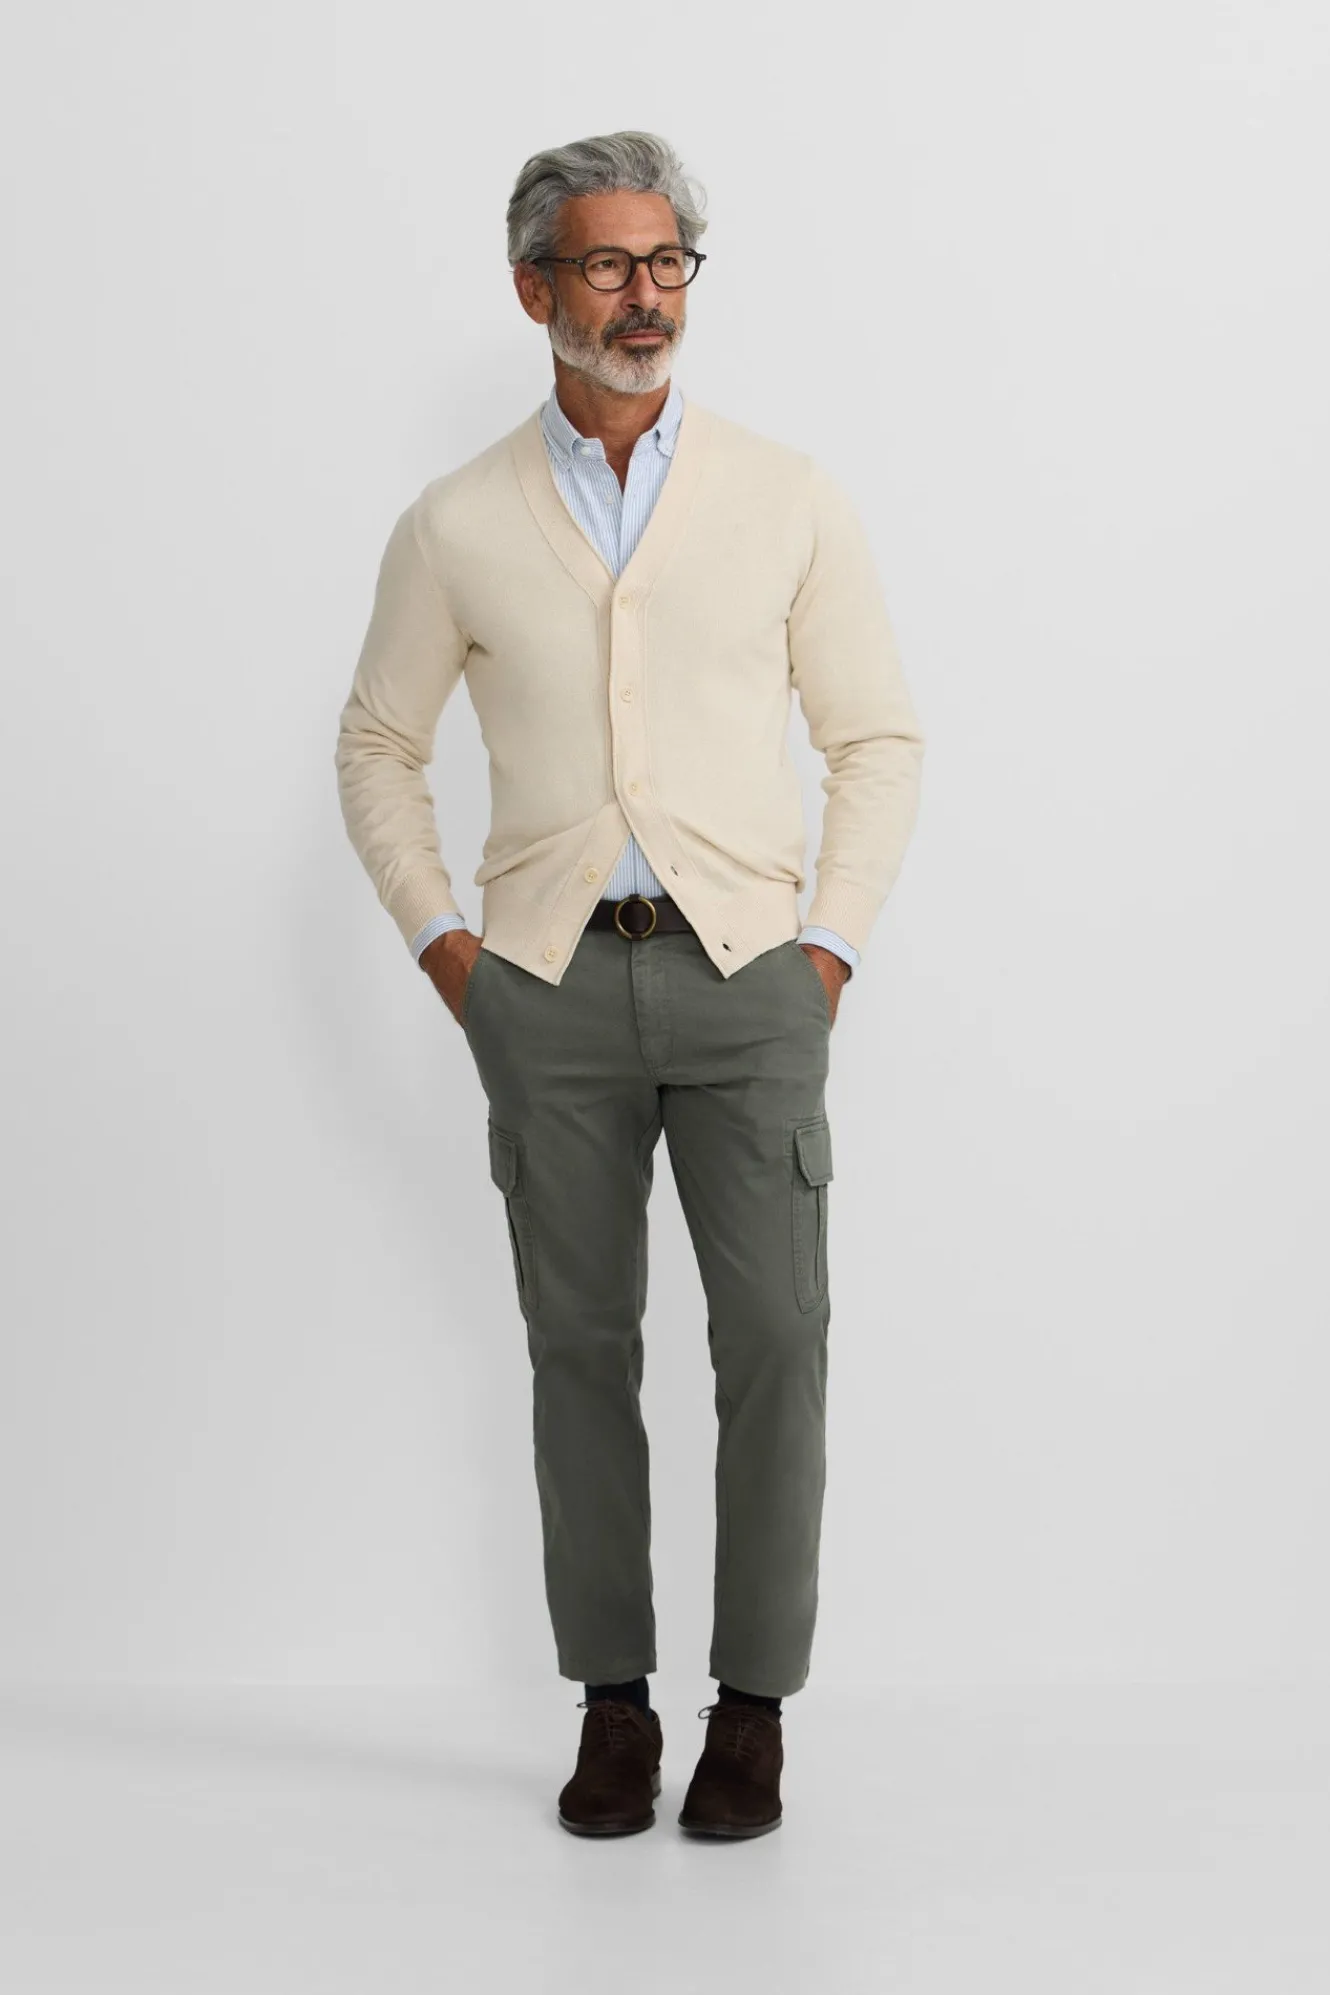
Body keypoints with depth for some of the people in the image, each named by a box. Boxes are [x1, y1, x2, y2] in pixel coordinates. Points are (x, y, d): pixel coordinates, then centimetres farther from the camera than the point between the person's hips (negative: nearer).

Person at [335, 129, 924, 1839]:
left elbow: (877, 738, 8)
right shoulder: (458, 525, 5)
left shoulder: (787, 500, 3)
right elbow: (379, 748, 15)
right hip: (551, 987, 1)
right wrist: (440, 947, 5)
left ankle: (755, 1704, 9)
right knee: (581, 1346, 6)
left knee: (774, 1339, -6)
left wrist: (830, 949, -1)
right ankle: (613, 1704, 17)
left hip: (746, 979, -1)